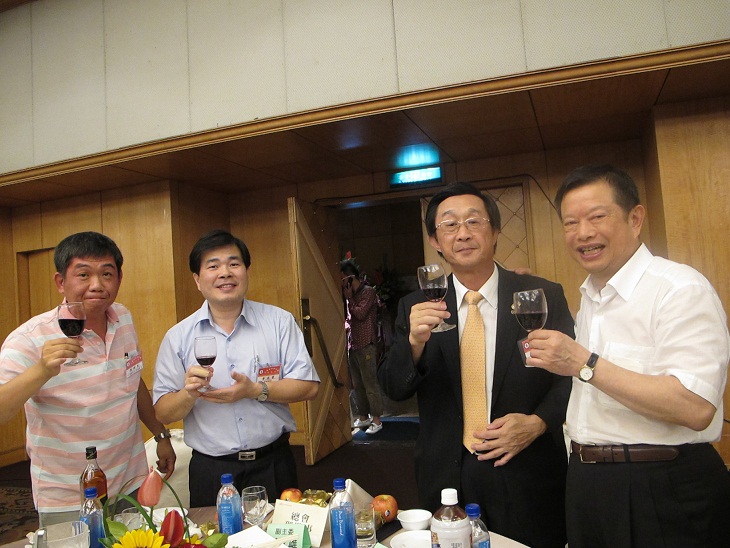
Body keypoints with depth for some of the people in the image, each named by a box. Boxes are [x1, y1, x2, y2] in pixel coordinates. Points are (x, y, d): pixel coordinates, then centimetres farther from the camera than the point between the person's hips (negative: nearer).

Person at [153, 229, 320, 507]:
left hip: (273, 465, 0)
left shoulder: (280, 321, -1)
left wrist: (255, 390, -16)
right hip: (211, 471, 0)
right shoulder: (178, 336, 0)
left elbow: (308, 386, -5)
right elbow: (163, 412, 0)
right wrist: (189, 393, -20)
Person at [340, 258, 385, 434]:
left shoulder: (368, 292, -7)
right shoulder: (351, 294, 16)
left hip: (366, 345, -8)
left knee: (370, 383, -5)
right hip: (352, 345, 8)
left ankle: (376, 420, 1)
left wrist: (349, 298, -7)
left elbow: (360, 314, -17)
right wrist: (347, 325, 4)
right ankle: (363, 417, 20)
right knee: (357, 385, 11)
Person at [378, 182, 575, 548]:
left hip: (527, 479, -1)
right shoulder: (417, 308, 0)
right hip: (446, 477, 2)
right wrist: (415, 342, -22)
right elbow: (393, 390, -4)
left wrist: (538, 422, -15)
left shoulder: (544, 296, -5)